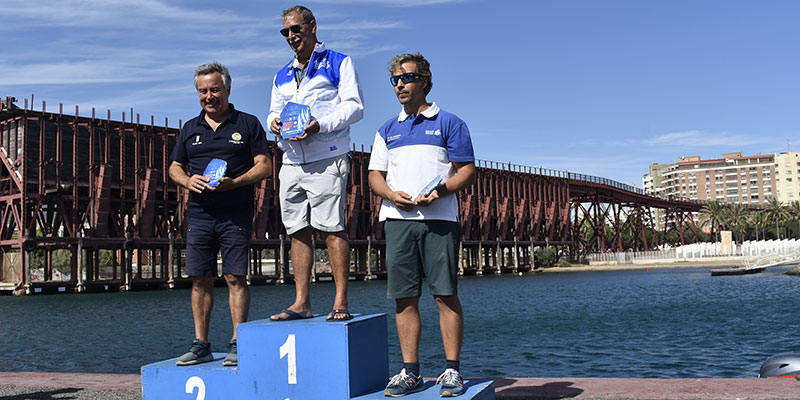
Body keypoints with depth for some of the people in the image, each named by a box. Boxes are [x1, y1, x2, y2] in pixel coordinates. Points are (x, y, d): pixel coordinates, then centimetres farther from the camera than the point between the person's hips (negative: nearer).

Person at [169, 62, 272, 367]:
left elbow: (265, 165, 0)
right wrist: (187, 180, -5)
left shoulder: (247, 124, 5)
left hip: (236, 215, -3)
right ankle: (200, 345, 12)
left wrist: (233, 182, -16)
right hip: (199, 214, 4)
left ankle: (237, 345, 2)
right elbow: (175, 167, 18)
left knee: (235, 278, -4)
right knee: (200, 279, 4)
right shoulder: (190, 128, 16)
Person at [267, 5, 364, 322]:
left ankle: (341, 303, -7)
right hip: (292, 162, 6)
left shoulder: (338, 63, 6)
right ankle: (301, 303, 7)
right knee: (298, 231, 3)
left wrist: (321, 125, -18)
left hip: (327, 159, -6)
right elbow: (274, 111, 25)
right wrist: (275, 122, 0)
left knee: (332, 229, -10)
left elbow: (354, 106, -3)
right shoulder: (282, 76, 24)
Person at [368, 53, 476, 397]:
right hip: (397, 219, 4)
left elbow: (467, 171, 3)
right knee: (404, 298, 3)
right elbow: (375, 175, 18)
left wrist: (440, 190, -15)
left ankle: (452, 370, 3)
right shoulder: (387, 130, 20)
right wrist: (392, 195, -4)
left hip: (439, 218, -3)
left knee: (446, 295, -4)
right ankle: (410, 372, 10)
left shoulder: (449, 123, 8)